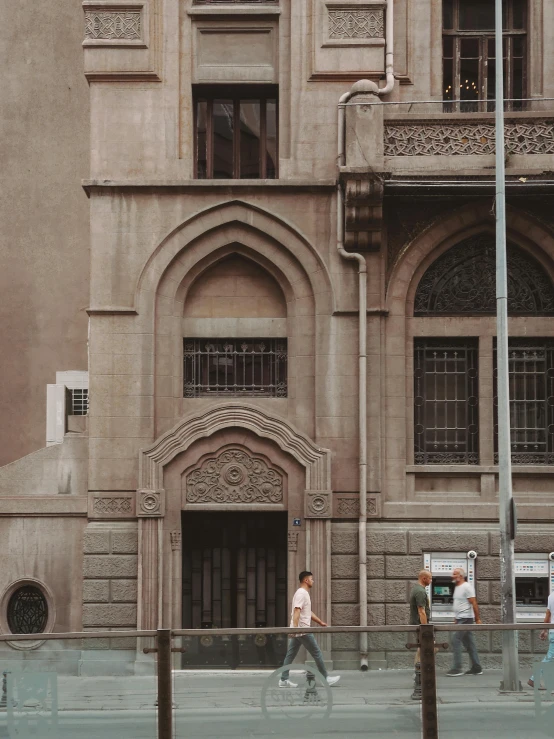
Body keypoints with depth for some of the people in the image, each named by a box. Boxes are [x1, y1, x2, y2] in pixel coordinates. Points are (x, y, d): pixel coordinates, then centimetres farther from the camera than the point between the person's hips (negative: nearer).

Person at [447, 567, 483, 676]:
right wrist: (456, 618, 21)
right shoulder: (457, 587, 15)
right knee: (469, 643, 10)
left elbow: (474, 603, -16)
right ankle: (476, 668, 13)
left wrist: (477, 619, -17)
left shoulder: (467, 587, -13)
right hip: (460, 619, 10)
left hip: (465, 618, -10)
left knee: (456, 640, -14)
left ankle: (457, 668, -13)